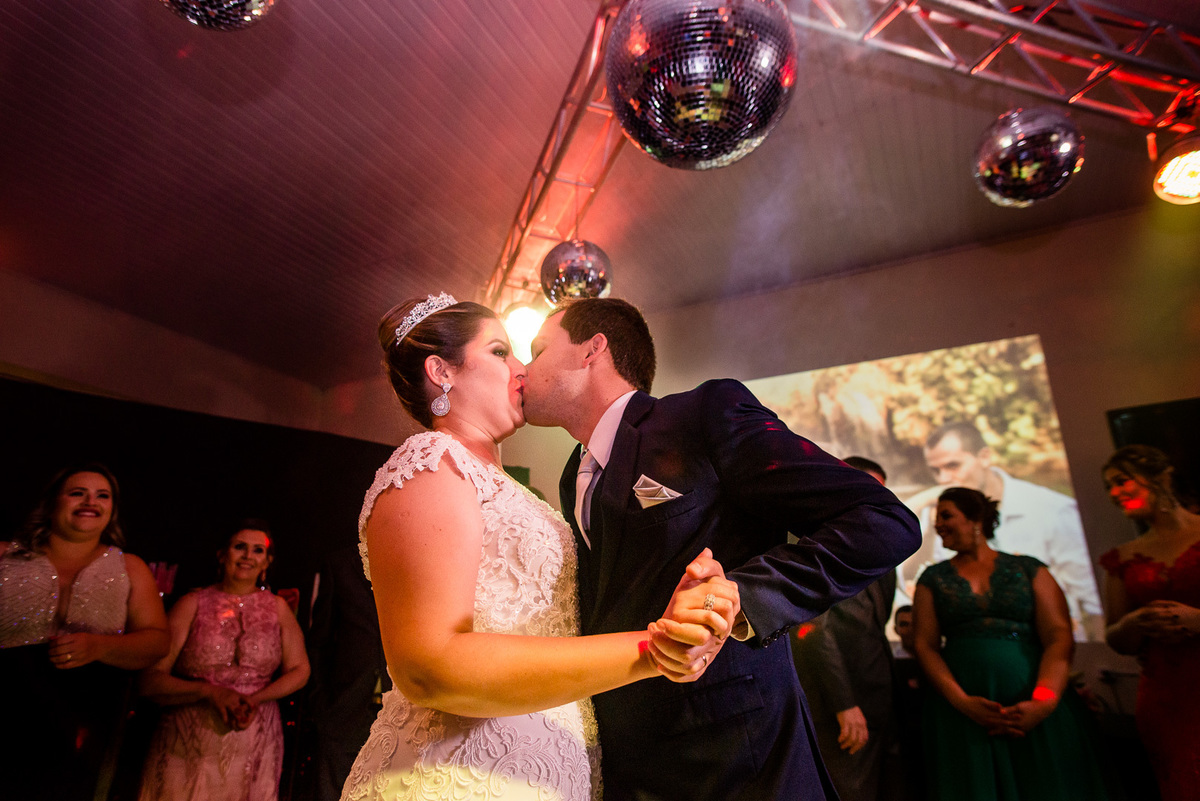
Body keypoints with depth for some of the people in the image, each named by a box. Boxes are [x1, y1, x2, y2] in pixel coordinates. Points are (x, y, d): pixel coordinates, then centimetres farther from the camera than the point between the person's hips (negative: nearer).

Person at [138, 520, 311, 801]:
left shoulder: (277, 607, 4)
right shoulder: (193, 604, -1)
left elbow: (299, 670, 6)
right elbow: (151, 680, -4)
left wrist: (256, 698, -9)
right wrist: (210, 692, -17)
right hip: (187, 747, -1)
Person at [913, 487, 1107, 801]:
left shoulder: (1028, 570, 7)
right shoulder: (933, 579, 8)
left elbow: (1059, 637, -3)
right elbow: (926, 646, 0)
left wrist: (1043, 701, -17)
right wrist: (963, 702, -14)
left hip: (1034, 712, 0)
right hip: (960, 714, 0)